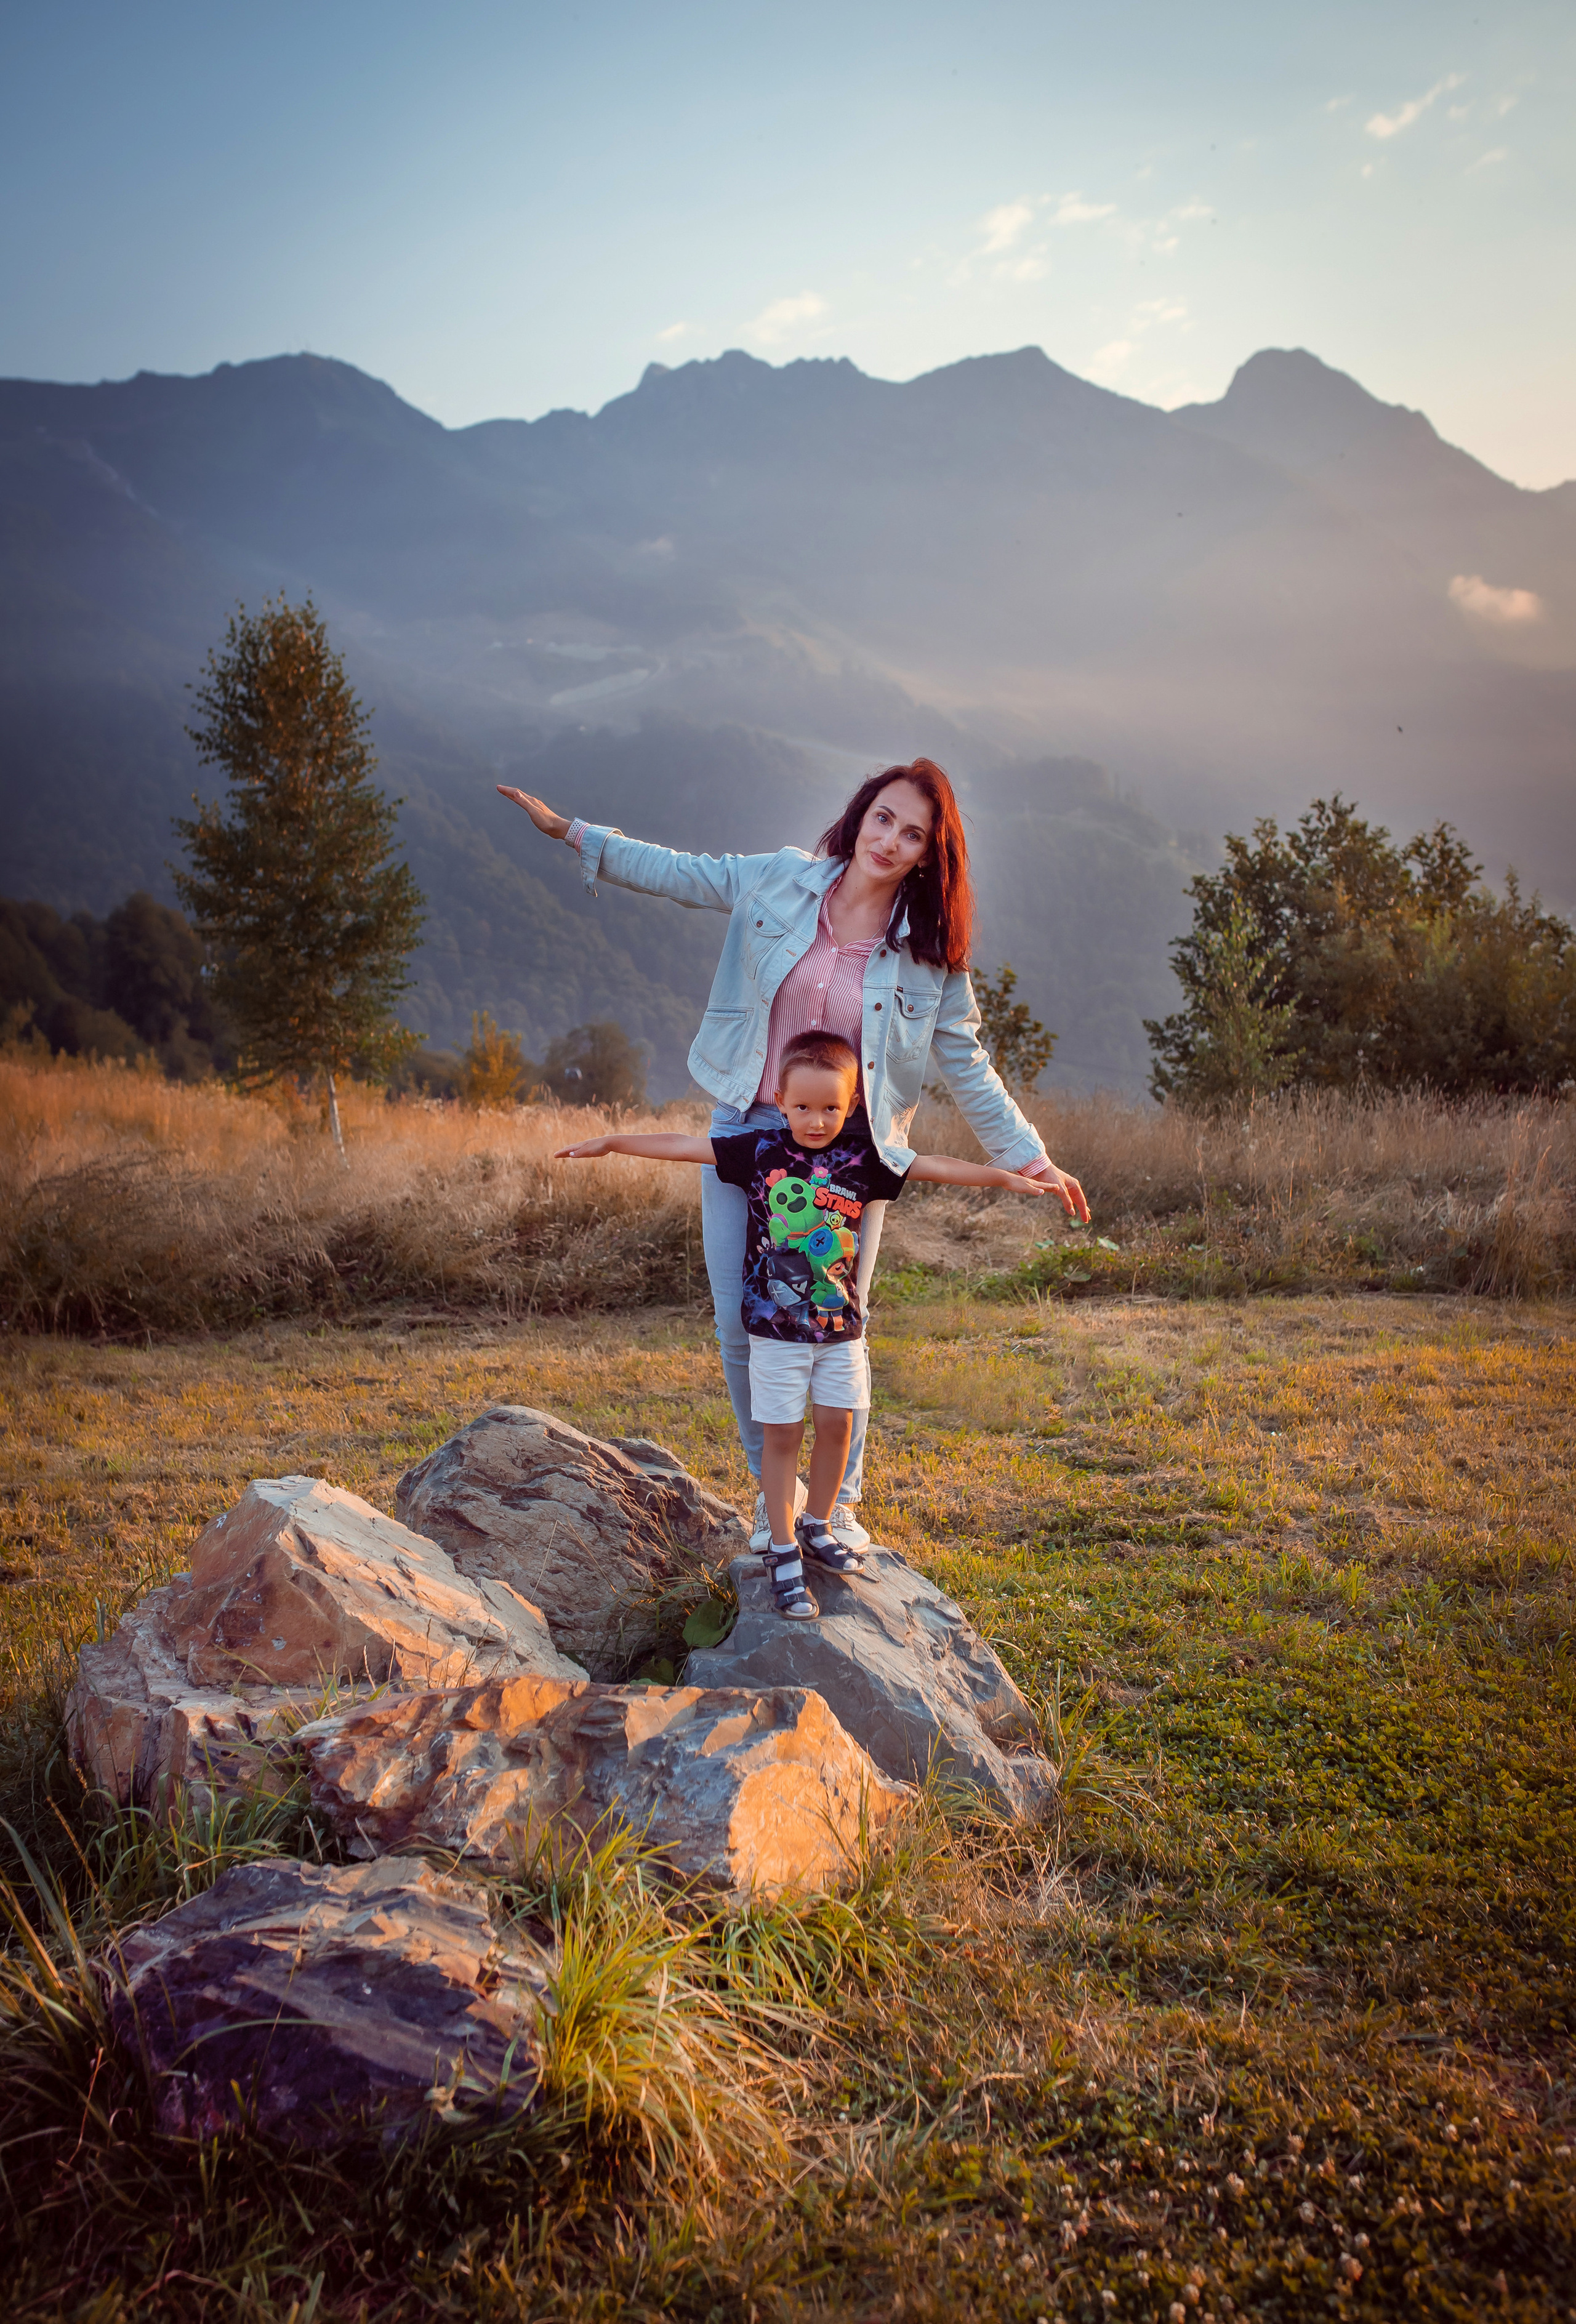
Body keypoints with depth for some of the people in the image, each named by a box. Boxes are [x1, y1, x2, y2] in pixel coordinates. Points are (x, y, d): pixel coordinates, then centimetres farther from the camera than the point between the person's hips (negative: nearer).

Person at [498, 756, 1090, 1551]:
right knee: (740, 1324, 1)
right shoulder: (781, 882, 0)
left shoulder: (930, 956, -4)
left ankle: (840, 1500, 25)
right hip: (747, 1129, 2)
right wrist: (568, 829, 7)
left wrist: (1030, 1159, 0)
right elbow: (678, 873, 8)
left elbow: (966, 1064, 2)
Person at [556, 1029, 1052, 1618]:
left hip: (841, 1323, 2)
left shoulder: (862, 1156, -4)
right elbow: (681, 1145, -3)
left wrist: (1009, 1177, -10)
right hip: (776, 1324, -2)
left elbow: (937, 1167, -4)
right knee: (781, 1434, 3)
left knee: (836, 1425, 9)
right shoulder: (759, 1150, -7)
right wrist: (609, 1142, -2)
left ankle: (817, 1526, 30)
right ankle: (783, 1552, 13)